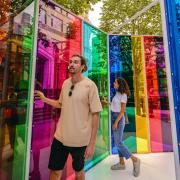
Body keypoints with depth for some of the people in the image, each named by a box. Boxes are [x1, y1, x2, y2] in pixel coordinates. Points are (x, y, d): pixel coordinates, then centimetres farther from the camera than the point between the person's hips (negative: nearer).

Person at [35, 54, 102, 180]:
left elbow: (95, 115, -14)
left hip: (79, 139, -3)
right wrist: (44, 99, 4)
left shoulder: (90, 85, -15)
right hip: (60, 136, 4)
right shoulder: (65, 83, 1)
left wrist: (92, 143, -13)